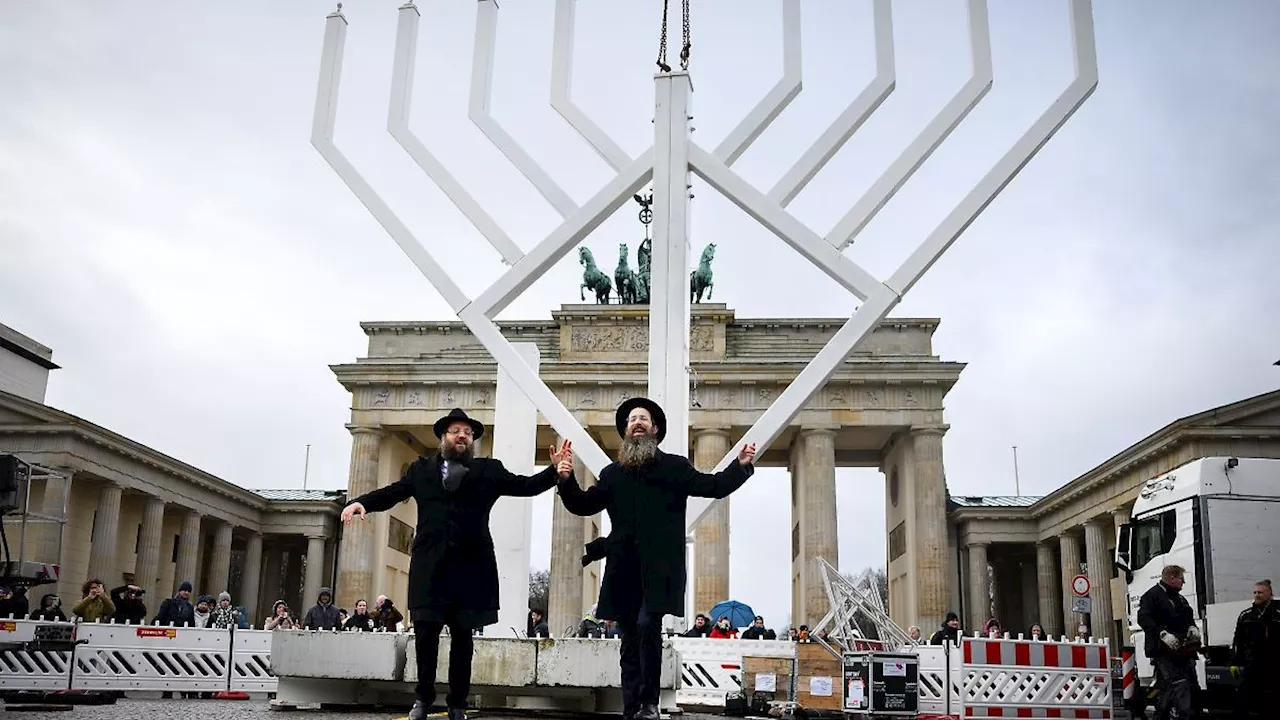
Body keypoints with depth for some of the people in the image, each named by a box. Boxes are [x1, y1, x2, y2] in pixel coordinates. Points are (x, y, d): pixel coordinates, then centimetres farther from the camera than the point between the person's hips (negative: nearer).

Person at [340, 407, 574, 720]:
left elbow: (526, 485, 3)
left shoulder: (489, 470, 10)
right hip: (430, 563, 0)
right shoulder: (421, 469, 14)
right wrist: (362, 502, -10)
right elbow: (392, 492, 9)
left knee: (462, 636, 6)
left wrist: (556, 471, -14)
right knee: (425, 633, 2)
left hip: (470, 565, 0)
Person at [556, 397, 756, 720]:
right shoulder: (612, 473, 16)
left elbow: (713, 486, 4)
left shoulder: (675, 466, 10)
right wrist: (565, 478, -2)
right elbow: (583, 505, 13)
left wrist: (740, 466, -11)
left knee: (648, 625, -20)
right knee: (630, 639, 6)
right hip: (624, 568, 3)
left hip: (659, 566, -3)